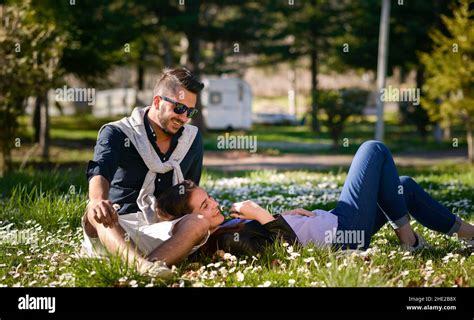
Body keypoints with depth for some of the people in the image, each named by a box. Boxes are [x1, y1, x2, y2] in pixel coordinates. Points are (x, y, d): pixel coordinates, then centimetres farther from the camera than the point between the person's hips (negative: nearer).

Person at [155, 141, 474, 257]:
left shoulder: (225, 228, 2)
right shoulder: (230, 240, -28)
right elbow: (287, 241, -34)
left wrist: (286, 214, 1)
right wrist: (259, 212, -24)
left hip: (334, 226, 10)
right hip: (344, 232, -10)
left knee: (404, 185, 20)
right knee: (375, 150, 0)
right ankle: (407, 238, 8)